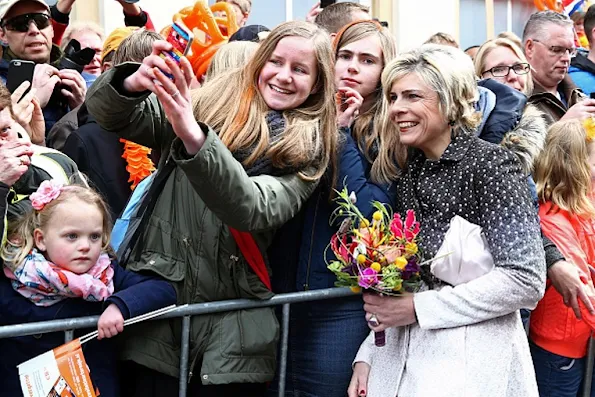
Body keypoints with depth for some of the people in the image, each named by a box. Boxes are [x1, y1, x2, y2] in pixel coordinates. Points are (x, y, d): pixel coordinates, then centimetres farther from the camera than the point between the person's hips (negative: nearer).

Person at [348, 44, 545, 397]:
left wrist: (419, 307, -17)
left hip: (470, 363, -6)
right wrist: (367, 355, 4)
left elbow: (526, 281, -19)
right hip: (399, 358, 6)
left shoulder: (492, 165, -11)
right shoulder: (408, 169, 8)